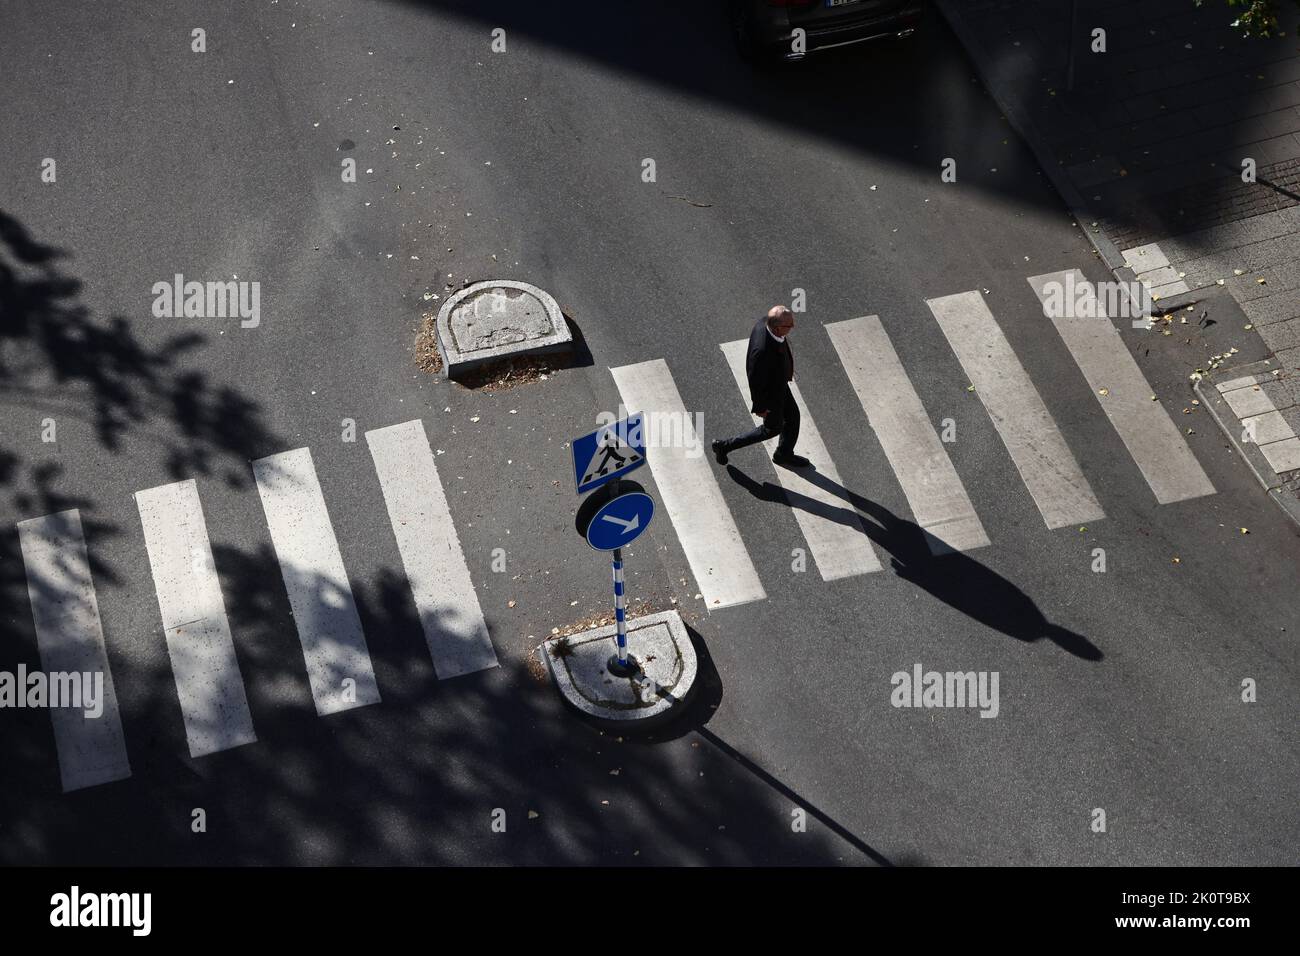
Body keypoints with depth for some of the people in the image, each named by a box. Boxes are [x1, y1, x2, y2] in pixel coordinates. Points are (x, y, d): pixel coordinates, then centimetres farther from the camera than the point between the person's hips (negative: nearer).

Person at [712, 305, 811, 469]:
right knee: (773, 428, 20)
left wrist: (786, 368, 17)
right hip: (770, 394, -8)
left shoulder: (765, 323, -22)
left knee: (793, 416, 25)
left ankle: (784, 455, 52)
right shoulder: (762, 351, -46)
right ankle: (724, 445, 32)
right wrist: (760, 407, -15)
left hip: (779, 381, 8)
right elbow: (755, 380, -30)